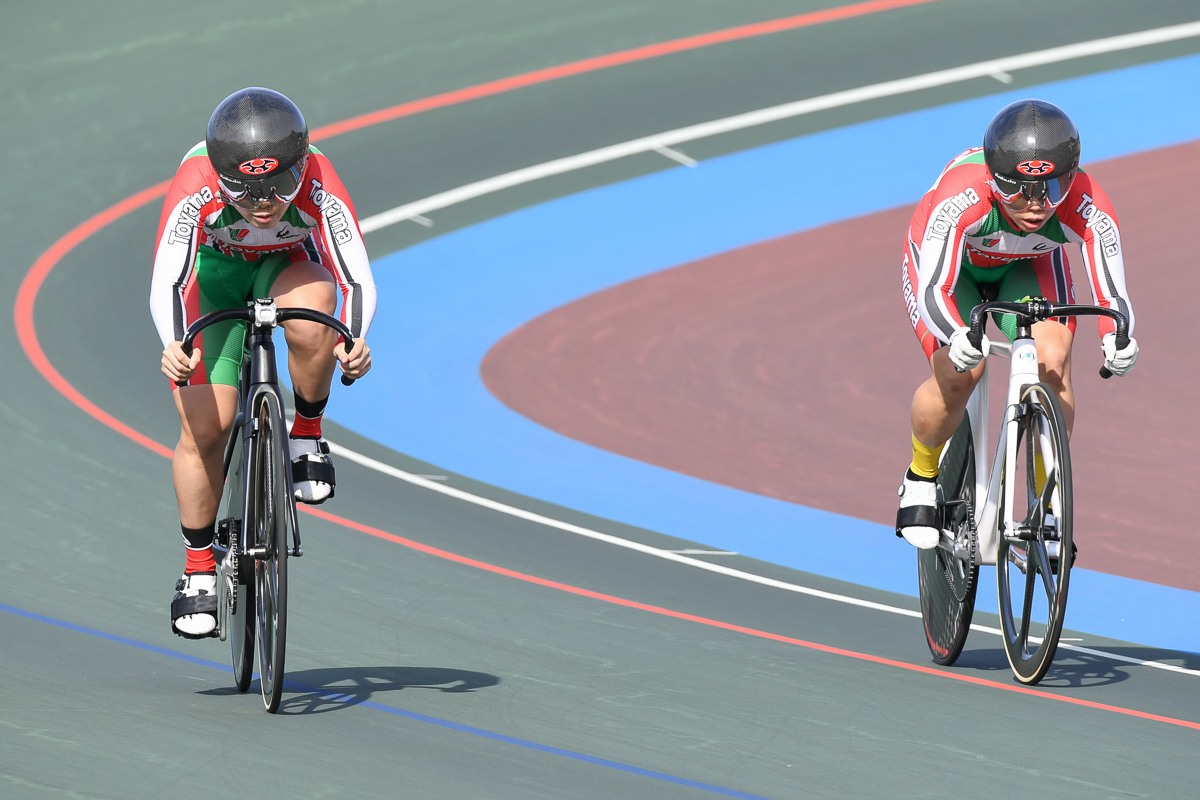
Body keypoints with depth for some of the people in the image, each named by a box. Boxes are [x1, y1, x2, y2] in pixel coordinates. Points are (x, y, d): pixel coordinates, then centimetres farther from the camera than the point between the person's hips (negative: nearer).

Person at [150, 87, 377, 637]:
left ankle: (306, 436, -10)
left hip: (286, 264, 0)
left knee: (312, 316, -36)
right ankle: (199, 569, 7)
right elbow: (167, 282, -42)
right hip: (213, 268, 0)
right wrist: (174, 345, -61)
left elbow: (357, 277, -38)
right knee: (206, 425, -11)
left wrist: (355, 342, -58)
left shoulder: (319, 187, -35)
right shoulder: (196, 187, -37)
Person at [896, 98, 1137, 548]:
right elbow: (933, 290, -47)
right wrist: (957, 339, -67)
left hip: (1028, 267, 2)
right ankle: (921, 479, 6)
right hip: (952, 262, -2)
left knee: (1052, 362, -24)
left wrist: (1117, 339, -61)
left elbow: (1112, 296, -38)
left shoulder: (1087, 210, -36)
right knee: (958, 375, -24)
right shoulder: (960, 199, -43)